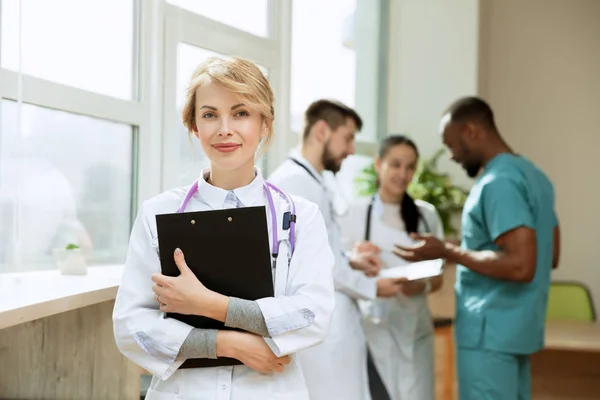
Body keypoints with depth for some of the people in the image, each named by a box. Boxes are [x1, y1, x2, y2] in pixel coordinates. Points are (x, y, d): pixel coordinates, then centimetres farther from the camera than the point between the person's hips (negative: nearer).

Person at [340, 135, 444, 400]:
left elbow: (437, 278, 11)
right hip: (373, 327, -3)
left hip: (414, 328, 3)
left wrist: (421, 285, -11)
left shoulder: (427, 215, 8)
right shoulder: (355, 214, -1)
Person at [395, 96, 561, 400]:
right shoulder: (532, 173, 13)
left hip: (489, 330, -10)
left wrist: (447, 252, -18)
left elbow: (520, 265, -25)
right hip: (516, 326, 10)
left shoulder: (498, 182, -18)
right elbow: (550, 256, 19)